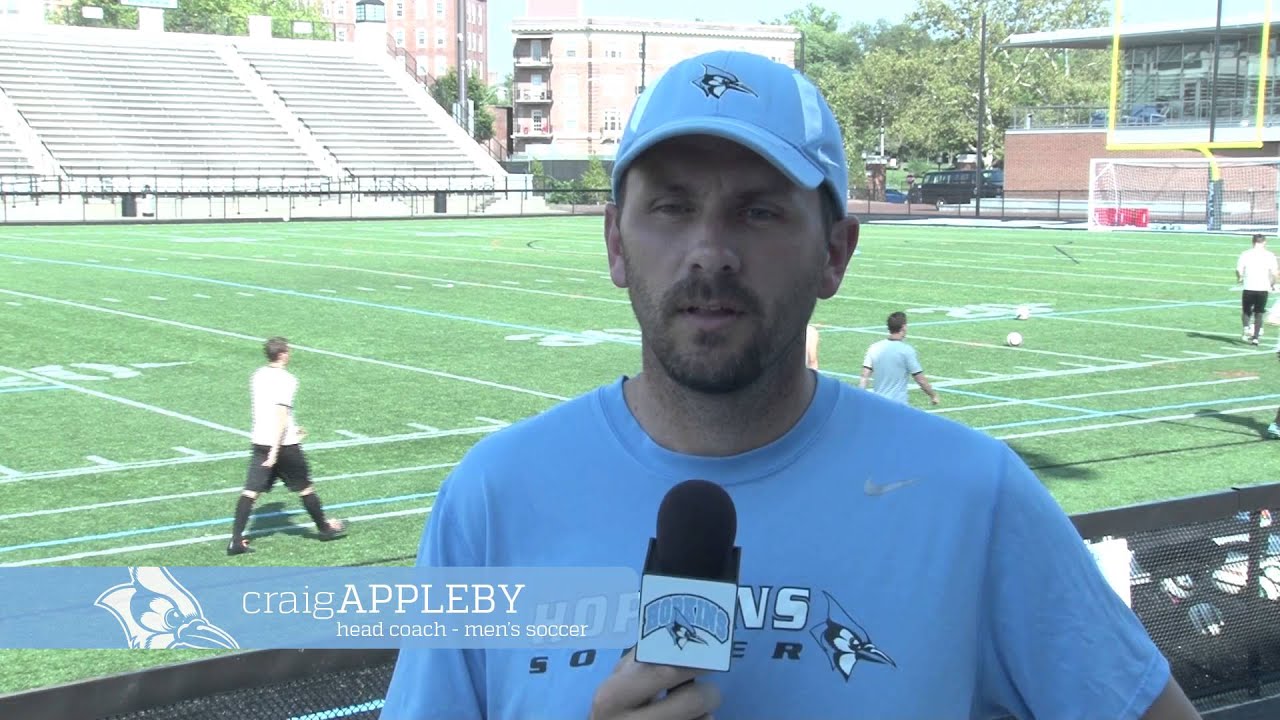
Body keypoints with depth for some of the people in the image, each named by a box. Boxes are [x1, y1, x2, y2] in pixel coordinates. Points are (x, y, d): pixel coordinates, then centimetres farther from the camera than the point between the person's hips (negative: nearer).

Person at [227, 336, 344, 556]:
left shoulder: (258, 376, 9)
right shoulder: (286, 380, -14)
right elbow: (281, 415, -21)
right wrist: (275, 451, -22)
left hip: (259, 441, 6)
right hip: (284, 444, -6)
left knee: (250, 491, 1)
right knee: (305, 488, 12)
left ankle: (236, 540, -8)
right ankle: (324, 528, 29)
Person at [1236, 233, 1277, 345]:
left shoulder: (1245, 254, -2)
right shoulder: (1269, 255, -1)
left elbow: (1239, 271, -6)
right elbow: (1273, 273, -5)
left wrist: (1239, 279, 15)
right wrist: (1272, 284, 13)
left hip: (1248, 288, 0)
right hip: (1263, 289, 0)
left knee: (1246, 312, 13)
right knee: (1258, 314, 10)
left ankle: (1247, 328, -14)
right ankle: (1255, 337, 6)